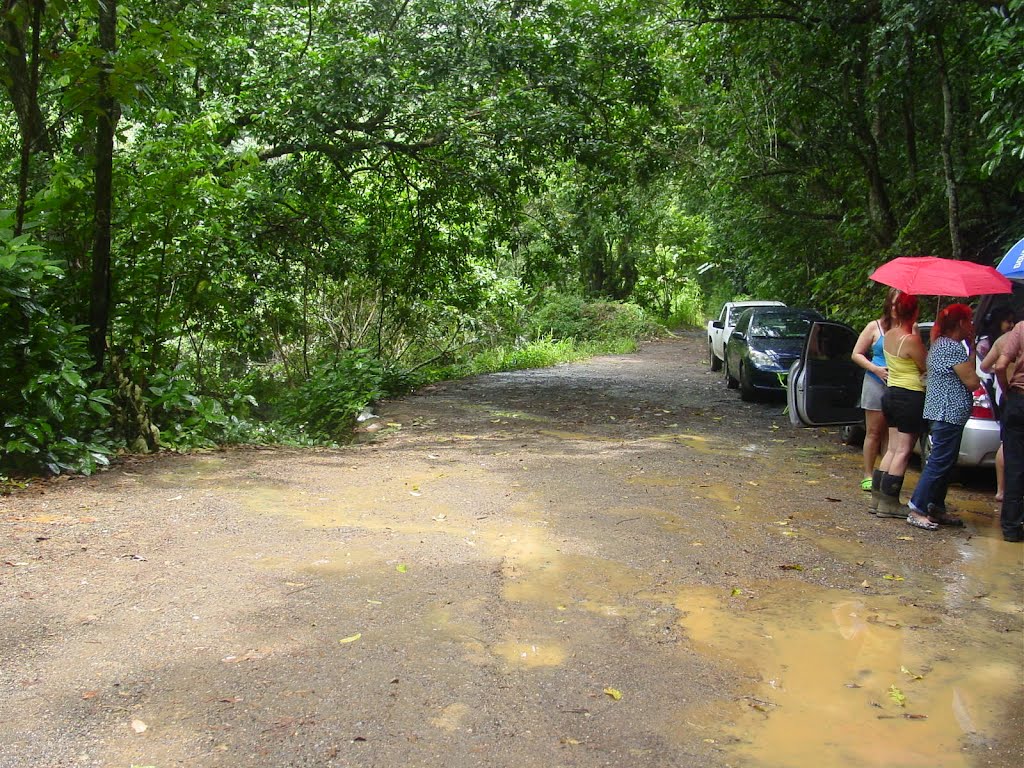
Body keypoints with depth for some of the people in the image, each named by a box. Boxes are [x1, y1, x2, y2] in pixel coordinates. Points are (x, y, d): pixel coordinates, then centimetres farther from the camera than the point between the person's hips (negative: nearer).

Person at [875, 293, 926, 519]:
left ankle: (881, 498, 15)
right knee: (903, 451, -2)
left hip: (891, 393, 8)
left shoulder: (889, 335, 5)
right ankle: (889, 503, -1)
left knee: (892, 449, 13)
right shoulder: (911, 340, -19)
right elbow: (927, 367, -9)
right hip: (911, 397, -8)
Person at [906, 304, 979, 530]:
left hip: (940, 412, 11)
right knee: (940, 463, -8)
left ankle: (936, 507, 21)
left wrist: (970, 347, 8)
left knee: (944, 463, 15)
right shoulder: (953, 348, -15)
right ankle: (916, 509, -7)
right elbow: (972, 382, -14)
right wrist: (972, 348, -5)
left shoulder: (940, 344, 16)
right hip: (950, 412, -11)